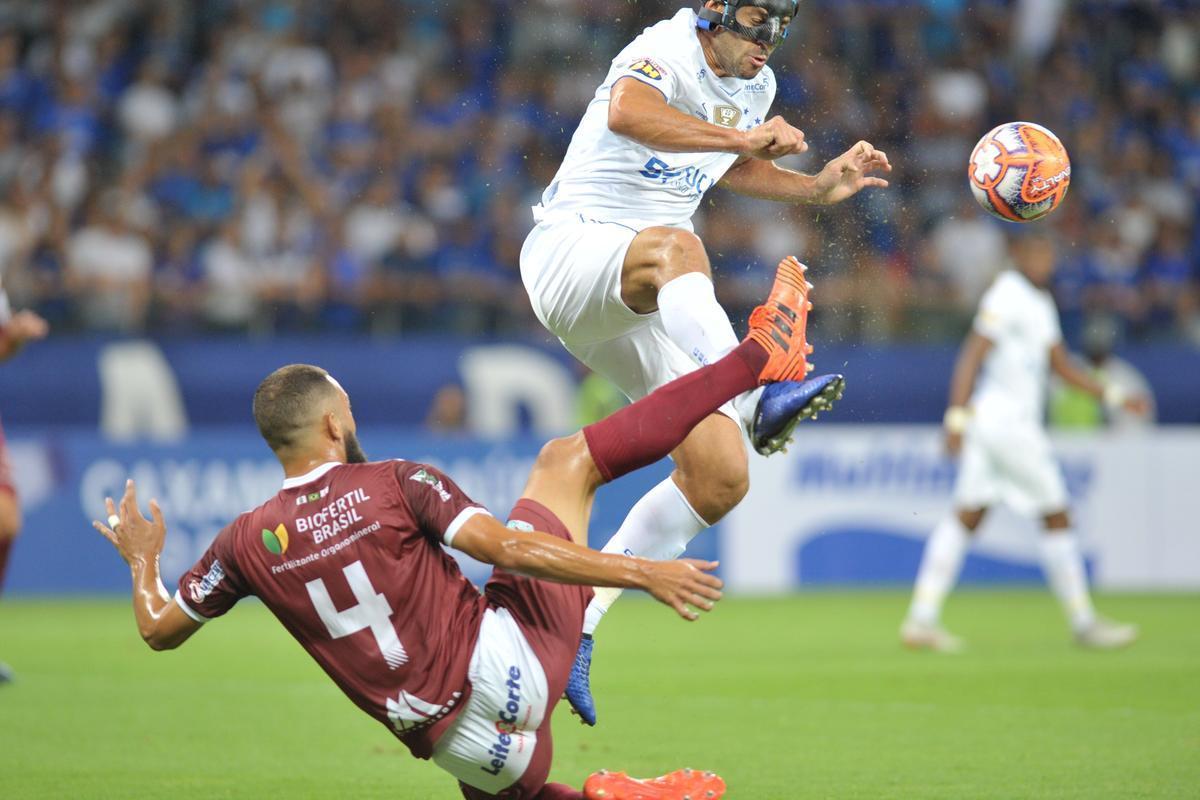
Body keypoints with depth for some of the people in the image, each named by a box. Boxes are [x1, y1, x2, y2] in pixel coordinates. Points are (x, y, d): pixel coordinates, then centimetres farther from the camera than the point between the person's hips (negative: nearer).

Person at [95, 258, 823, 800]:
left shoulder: (250, 542, 2)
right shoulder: (396, 485, -9)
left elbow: (159, 630, 13)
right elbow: (509, 546, -17)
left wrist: (141, 559, 34)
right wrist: (643, 573, -15)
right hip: (513, 662, -3)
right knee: (566, 460, 13)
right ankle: (760, 358, 19)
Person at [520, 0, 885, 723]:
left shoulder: (757, 88, 12)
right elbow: (625, 114, -36)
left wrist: (820, 188, 19)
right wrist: (742, 137, -45)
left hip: (647, 308, 8)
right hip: (569, 250, -8)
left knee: (721, 480, -5)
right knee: (675, 246, -43)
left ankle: (575, 619, 3)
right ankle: (757, 394, -64)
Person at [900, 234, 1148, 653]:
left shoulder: (1041, 302, 18)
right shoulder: (1007, 296, -12)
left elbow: (1061, 364, 26)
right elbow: (972, 355, -17)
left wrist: (1112, 395, 23)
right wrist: (958, 415, -23)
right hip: (1005, 420, -9)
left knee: (967, 517, 4)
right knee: (1057, 517, -2)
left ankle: (921, 618, 1)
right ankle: (1083, 622, 5)